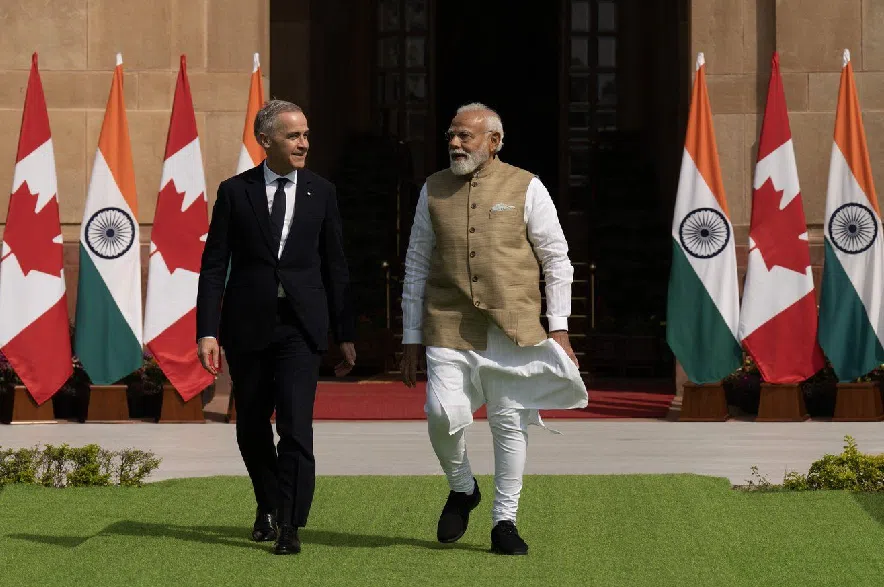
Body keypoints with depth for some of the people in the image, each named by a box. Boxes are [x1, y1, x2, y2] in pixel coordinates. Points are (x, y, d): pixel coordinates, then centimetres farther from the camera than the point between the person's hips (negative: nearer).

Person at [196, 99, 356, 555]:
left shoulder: (321, 192, 5)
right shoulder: (235, 191, 1)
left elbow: (334, 266, 8)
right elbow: (214, 265, 0)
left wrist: (345, 334, 7)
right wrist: (207, 331, -8)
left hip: (301, 325, -1)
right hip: (248, 325, 1)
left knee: (295, 424, -13)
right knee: (251, 428, 11)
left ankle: (290, 526, -7)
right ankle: (269, 506, 34)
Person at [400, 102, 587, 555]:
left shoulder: (526, 189, 2)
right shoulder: (433, 190, 9)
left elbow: (557, 260, 5)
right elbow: (416, 266, 13)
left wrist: (559, 327, -2)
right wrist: (410, 340, 10)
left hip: (513, 328, -1)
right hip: (449, 327, 1)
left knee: (510, 422, 2)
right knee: (443, 414, -15)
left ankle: (504, 522, 15)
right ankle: (461, 488, 14)